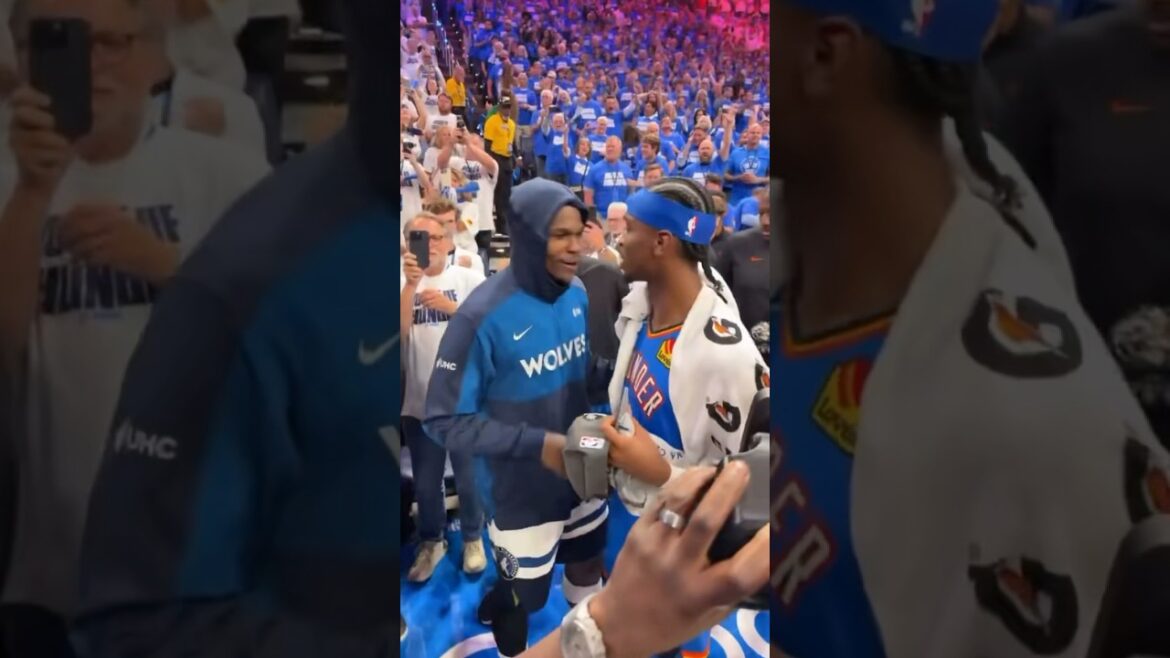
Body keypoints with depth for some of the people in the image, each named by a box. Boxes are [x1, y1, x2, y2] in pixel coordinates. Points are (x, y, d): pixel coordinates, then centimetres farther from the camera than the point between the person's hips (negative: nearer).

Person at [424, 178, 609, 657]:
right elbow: (444, 422, -22)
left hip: (583, 476, 6)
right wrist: (537, 442, -30)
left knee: (587, 568, 28)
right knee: (522, 598, 17)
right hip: (522, 493, -6)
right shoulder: (484, 316, -27)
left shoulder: (576, 295, -8)